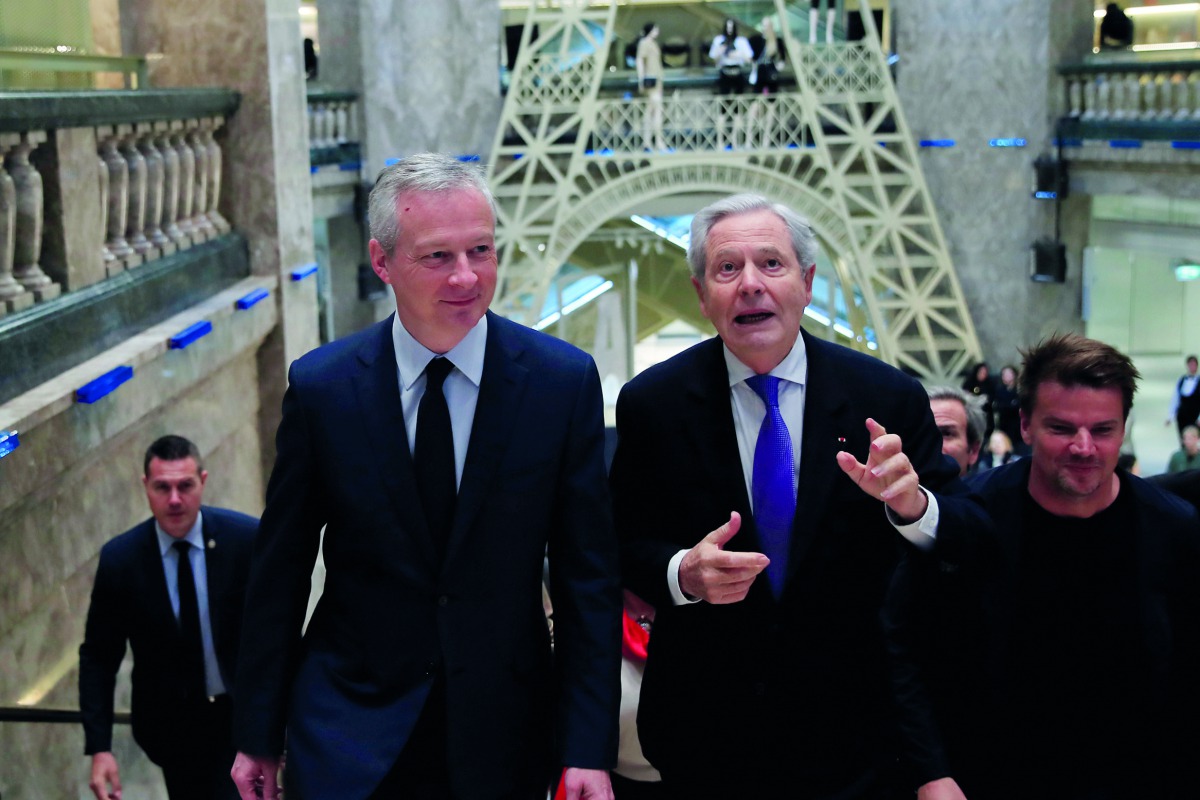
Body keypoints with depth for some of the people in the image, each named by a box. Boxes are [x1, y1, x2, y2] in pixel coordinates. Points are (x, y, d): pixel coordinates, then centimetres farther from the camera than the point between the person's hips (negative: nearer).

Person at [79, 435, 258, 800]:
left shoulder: (246, 538, -13)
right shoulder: (119, 558, -10)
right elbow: (98, 657, -3)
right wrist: (99, 748, -10)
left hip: (244, 716, -1)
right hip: (171, 725, 1)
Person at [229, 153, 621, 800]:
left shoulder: (565, 380, -9)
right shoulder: (319, 387, -8)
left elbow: (587, 576, -6)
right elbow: (279, 574, 0)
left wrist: (589, 748, -8)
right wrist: (258, 735, 4)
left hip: (502, 734, 1)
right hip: (349, 737, 0)